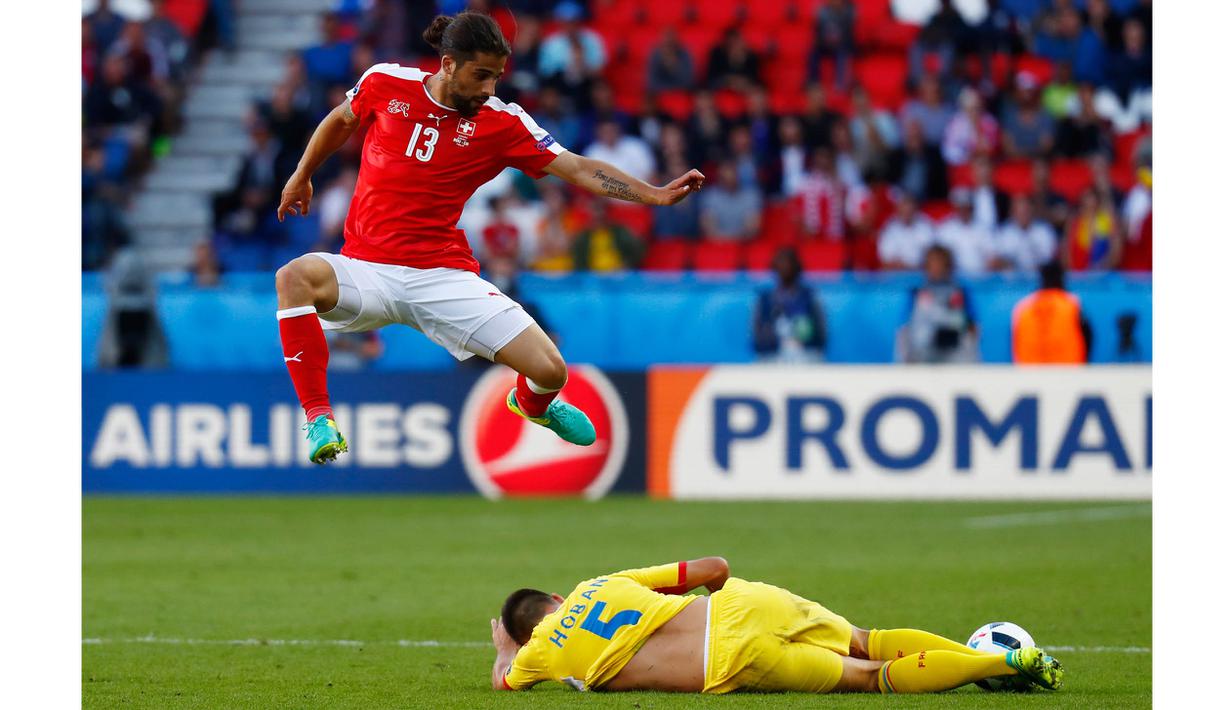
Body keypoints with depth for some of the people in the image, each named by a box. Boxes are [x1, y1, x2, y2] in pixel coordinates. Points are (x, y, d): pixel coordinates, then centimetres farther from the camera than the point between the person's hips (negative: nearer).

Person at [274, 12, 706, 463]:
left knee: (550, 371, -11)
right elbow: (340, 121, 20)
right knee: (296, 277, -34)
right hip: (367, 269, 0)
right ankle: (318, 417, -22)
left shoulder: (502, 123, -3)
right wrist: (301, 177, 28)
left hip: (444, 275, 0)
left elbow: (580, 170, -7)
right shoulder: (386, 84, -2)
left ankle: (531, 403, 31)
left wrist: (657, 195, -18)